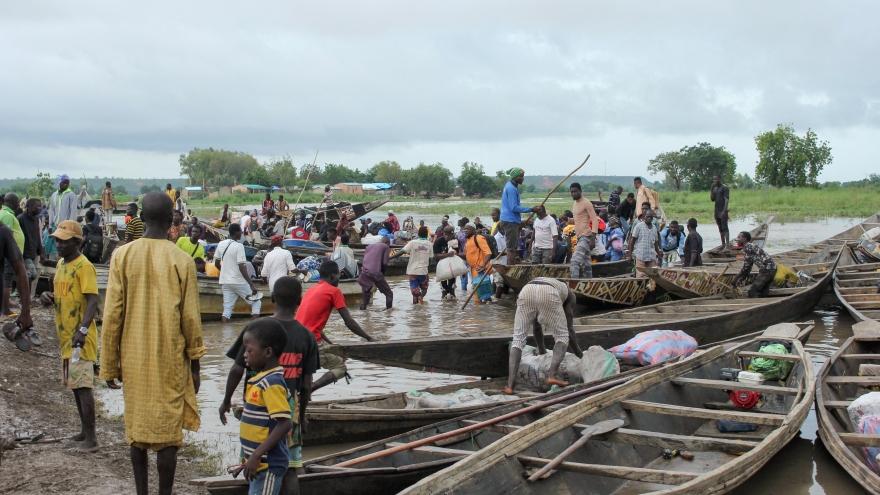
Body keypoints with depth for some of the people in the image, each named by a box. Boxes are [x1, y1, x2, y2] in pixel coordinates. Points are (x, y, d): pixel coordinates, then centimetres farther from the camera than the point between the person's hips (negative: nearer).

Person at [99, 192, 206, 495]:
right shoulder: (182, 261, -9)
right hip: (170, 361, -2)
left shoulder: (122, 256, -4)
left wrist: (110, 364, 6)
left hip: (134, 359, 3)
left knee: (136, 426, 15)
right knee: (168, 433, 5)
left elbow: (112, 315, -3)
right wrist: (195, 365, 5)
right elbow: (190, 319, -6)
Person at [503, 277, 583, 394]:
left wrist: (542, 352, 58)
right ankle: (552, 375, -4)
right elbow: (569, 328, 31)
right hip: (548, 294, -3)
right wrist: (581, 356, 42)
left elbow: (537, 328, 47)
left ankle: (510, 385, -1)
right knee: (562, 336, 16)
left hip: (526, 290, 3)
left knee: (518, 339, 11)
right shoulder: (569, 294, 36)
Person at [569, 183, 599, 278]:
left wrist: (593, 239, -23)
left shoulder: (586, 203, -11)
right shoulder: (575, 203, 16)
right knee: (585, 263, 12)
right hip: (580, 237, 10)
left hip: (586, 236, -10)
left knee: (575, 260, -19)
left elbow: (595, 220, -16)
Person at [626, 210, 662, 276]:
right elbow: (632, 240, -1)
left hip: (652, 256, 5)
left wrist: (658, 254, 18)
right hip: (640, 255, -5)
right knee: (640, 276, -8)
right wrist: (629, 254, -5)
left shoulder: (654, 228, 14)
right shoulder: (639, 226, 0)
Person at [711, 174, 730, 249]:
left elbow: (726, 199, -13)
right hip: (717, 211, 8)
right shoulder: (715, 188, 17)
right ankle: (723, 244, 17)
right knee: (720, 229, 11)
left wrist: (724, 211, -22)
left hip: (722, 211, -8)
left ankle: (727, 244, -15)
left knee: (725, 228, -12)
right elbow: (712, 199, 12)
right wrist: (712, 190, 2)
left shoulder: (725, 188, -6)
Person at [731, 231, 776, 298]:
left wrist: (736, 278, -2)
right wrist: (739, 280, 16)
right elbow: (747, 268, 22)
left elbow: (746, 267, -11)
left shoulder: (747, 247, -9)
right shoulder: (750, 246, 22)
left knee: (752, 291, -7)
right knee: (763, 292, 16)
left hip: (766, 269, -10)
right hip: (772, 269, 10)